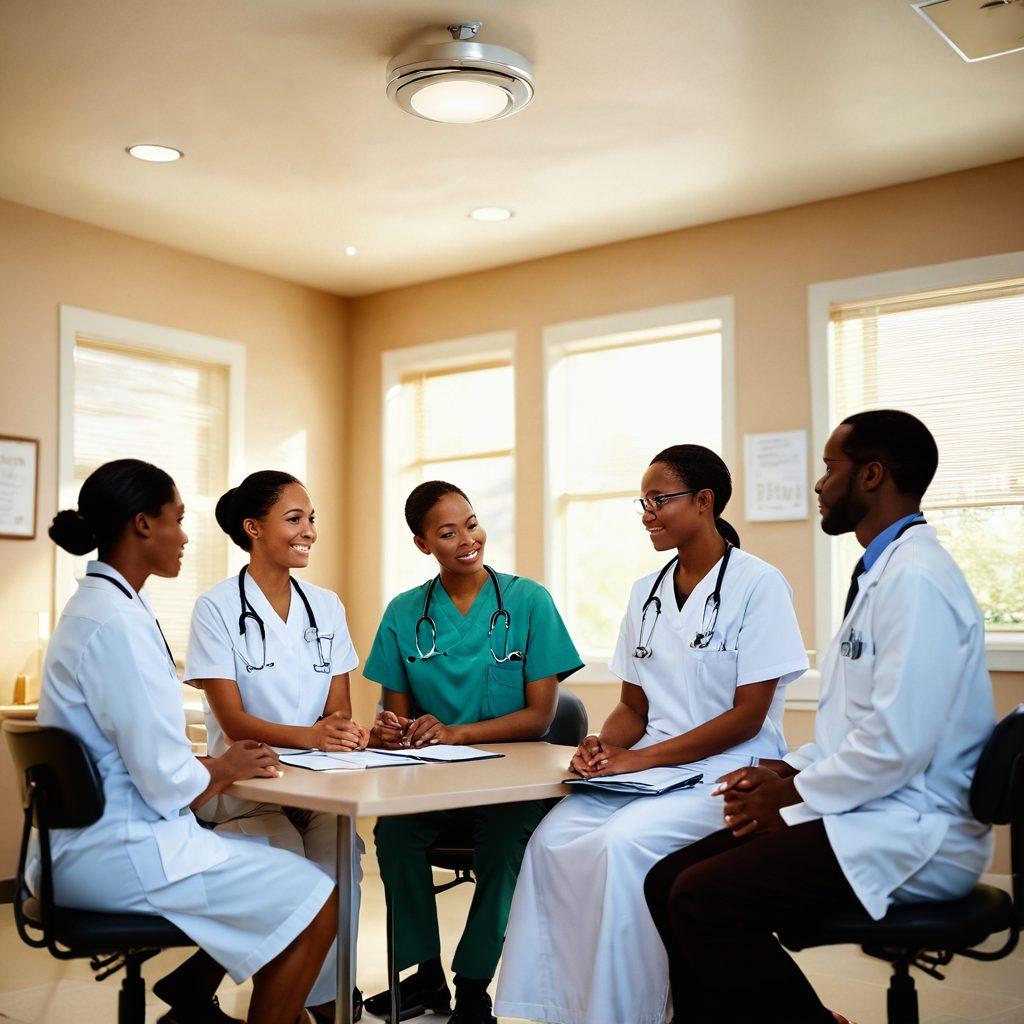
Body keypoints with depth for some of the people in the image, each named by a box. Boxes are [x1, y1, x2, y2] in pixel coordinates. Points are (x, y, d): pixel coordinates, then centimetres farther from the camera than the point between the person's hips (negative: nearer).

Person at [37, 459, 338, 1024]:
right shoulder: (116, 622, -21)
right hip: (121, 850, -10)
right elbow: (166, 781, -22)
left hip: (95, 841, 10)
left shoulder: (96, 604, 11)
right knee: (316, 902, -8)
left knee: (278, 864, 20)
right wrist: (224, 768, -2)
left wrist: (217, 766, 7)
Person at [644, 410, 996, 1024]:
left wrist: (793, 799, -11)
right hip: (868, 812, 10)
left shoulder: (915, 579, -17)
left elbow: (896, 744, -24)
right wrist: (791, 771, 7)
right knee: (667, 882, -1)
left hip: (910, 833, -10)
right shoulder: (886, 571, 17)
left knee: (701, 901, -22)